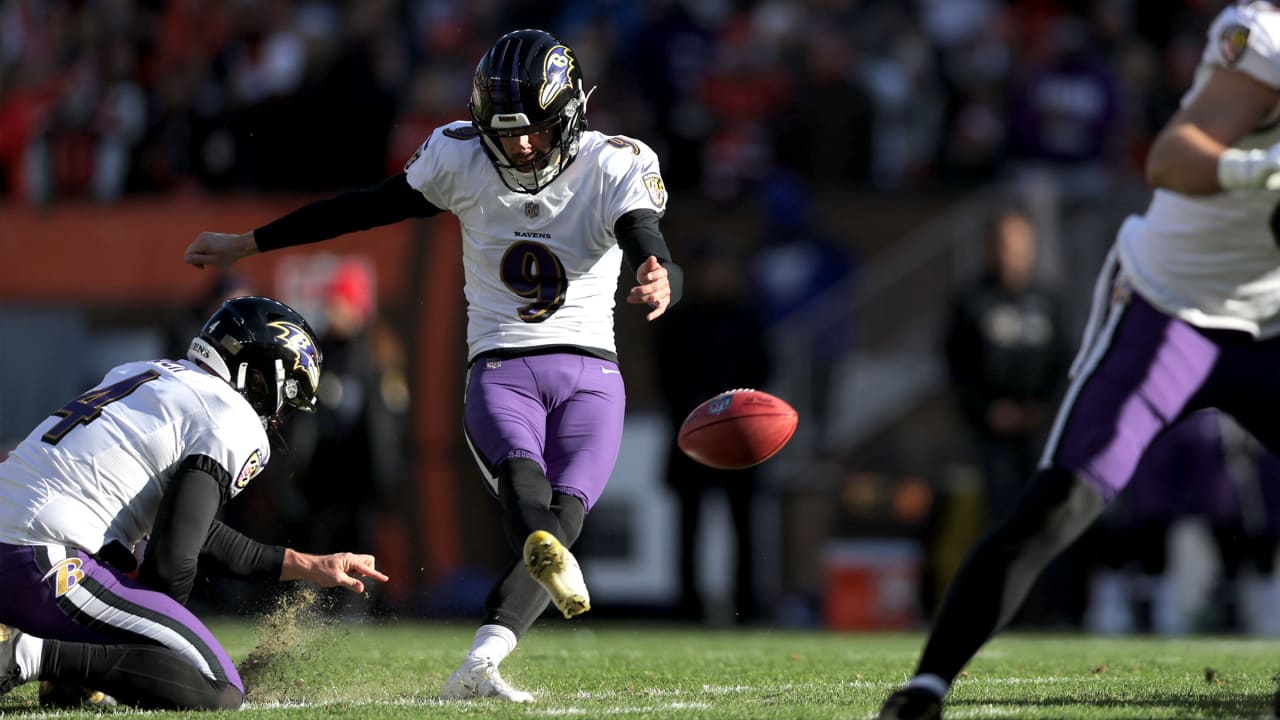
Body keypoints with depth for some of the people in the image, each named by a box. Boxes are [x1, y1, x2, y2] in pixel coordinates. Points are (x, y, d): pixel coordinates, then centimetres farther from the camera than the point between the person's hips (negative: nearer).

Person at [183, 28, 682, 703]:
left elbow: (648, 245, -23)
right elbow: (364, 207, 10)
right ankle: (546, 553, -64)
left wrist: (659, 282, -50)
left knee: (562, 517, -21)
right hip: (500, 369, 0)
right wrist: (247, 244, 16)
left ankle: (475, 670, -32)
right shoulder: (461, 157, 0)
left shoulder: (614, 167, -6)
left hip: (589, 374, 0)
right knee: (521, 472, -31)